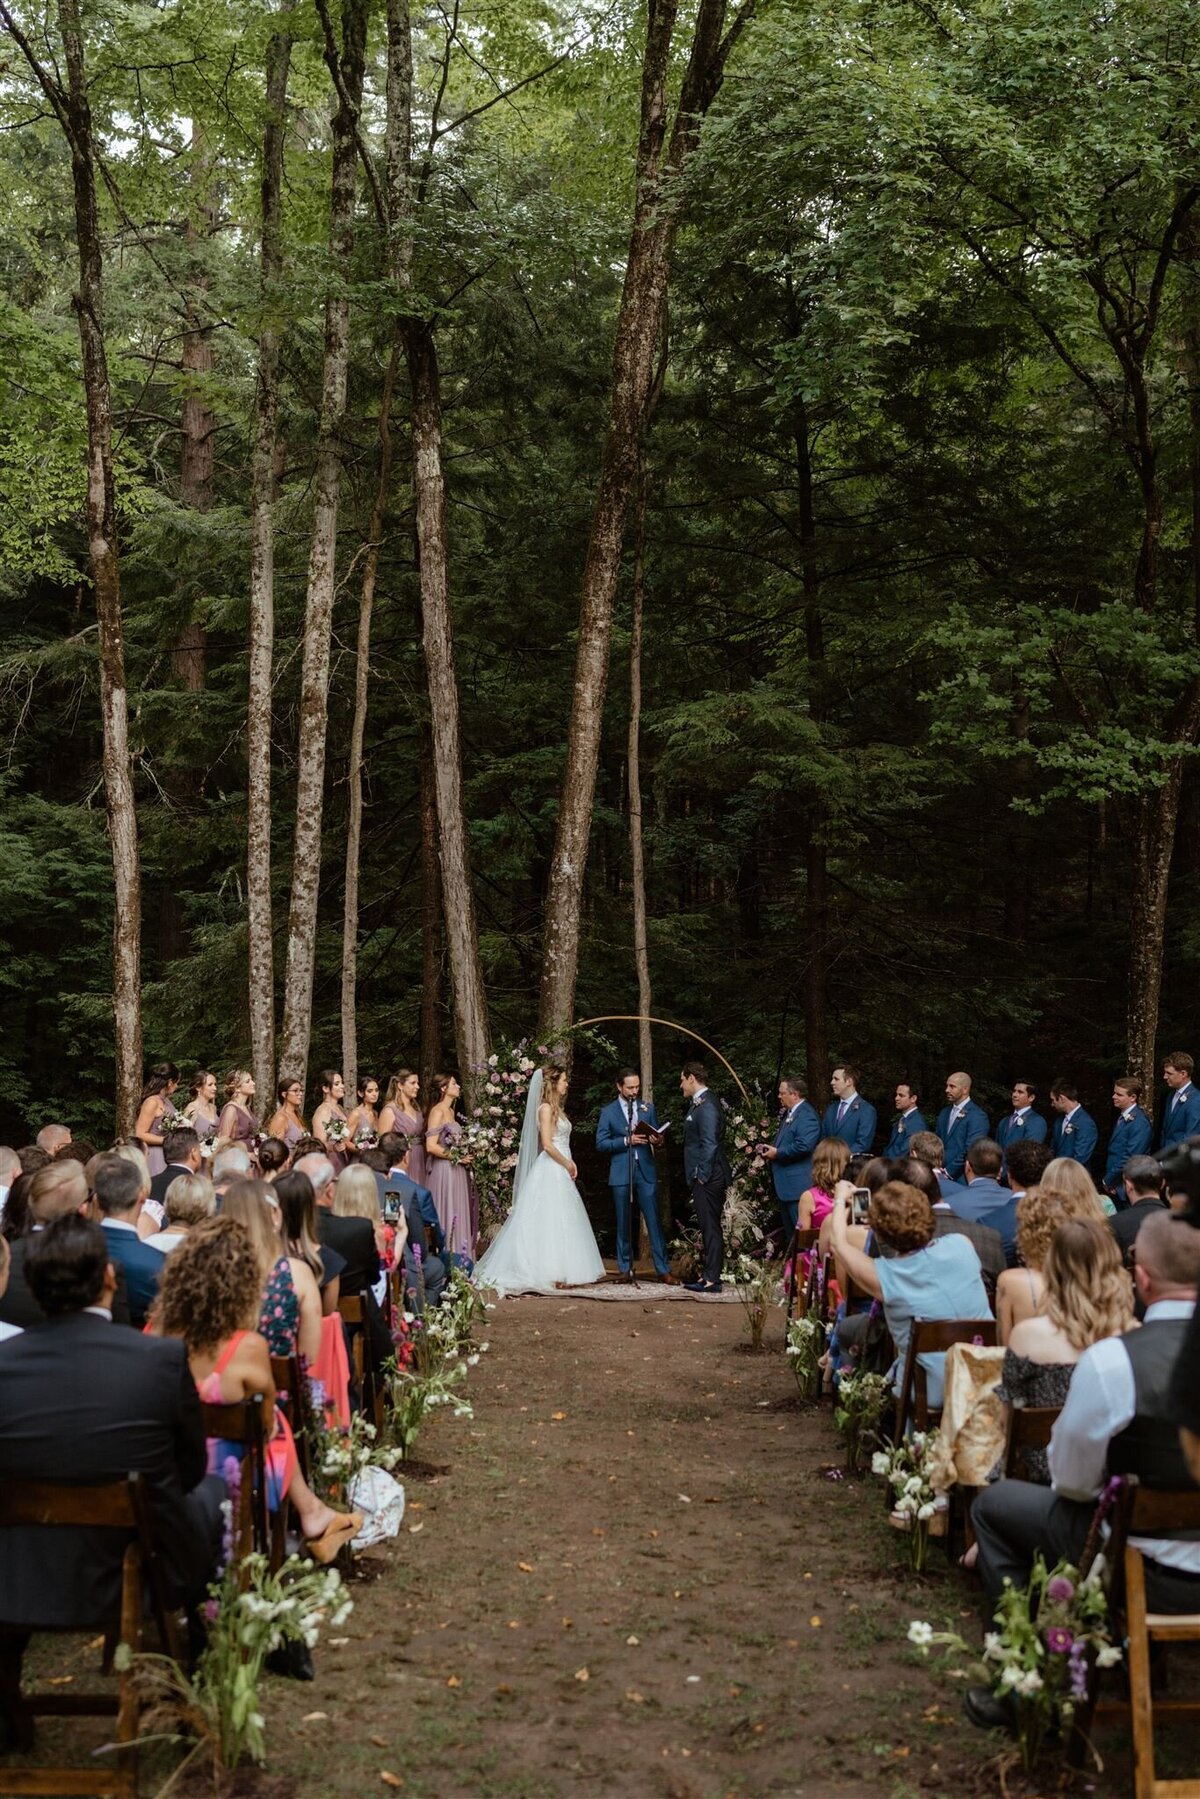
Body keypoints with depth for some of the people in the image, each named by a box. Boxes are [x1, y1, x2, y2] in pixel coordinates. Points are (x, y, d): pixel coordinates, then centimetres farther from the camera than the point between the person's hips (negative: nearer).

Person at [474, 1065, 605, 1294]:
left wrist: (568, 1165, 5)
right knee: (550, 1221, -6)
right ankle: (552, 1274, -4)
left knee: (563, 1222, 9)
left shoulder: (556, 1108, 17)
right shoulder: (546, 1108, -11)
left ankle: (565, 1272, 11)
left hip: (560, 1171, 9)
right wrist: (567, 1164, -10)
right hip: (550, 1170, -9)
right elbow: (547, 1144, -18)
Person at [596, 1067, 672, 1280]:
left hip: (646, 1171, 1)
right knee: (623, 1223, 6)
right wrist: (626, 1141, -14)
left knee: (654, 1220, -5)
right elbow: (601, 1143, -2)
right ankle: (625, 1268, 15)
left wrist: (654, 1139, -9)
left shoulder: (648, 1108, 11)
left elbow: (656, 1136, 15)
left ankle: (663, 1269, -3)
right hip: (621, 1173, -1)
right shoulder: (608, 1112, 4)